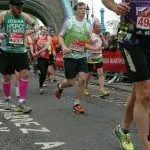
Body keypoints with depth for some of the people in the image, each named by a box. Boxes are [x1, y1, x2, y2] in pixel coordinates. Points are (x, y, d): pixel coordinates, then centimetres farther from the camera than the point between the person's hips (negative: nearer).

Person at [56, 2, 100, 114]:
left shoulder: (88, 25, 6)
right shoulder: (69, 22, -3)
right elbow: (61, 36, 2)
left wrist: (94, 48, -6)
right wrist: (64, 47, -17)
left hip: (82, 56, 3)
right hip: (70, 56, -3)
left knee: (83, 79, -10)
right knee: (71, 82, -2)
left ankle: (77, 104, 5)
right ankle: (60, 86, 36)